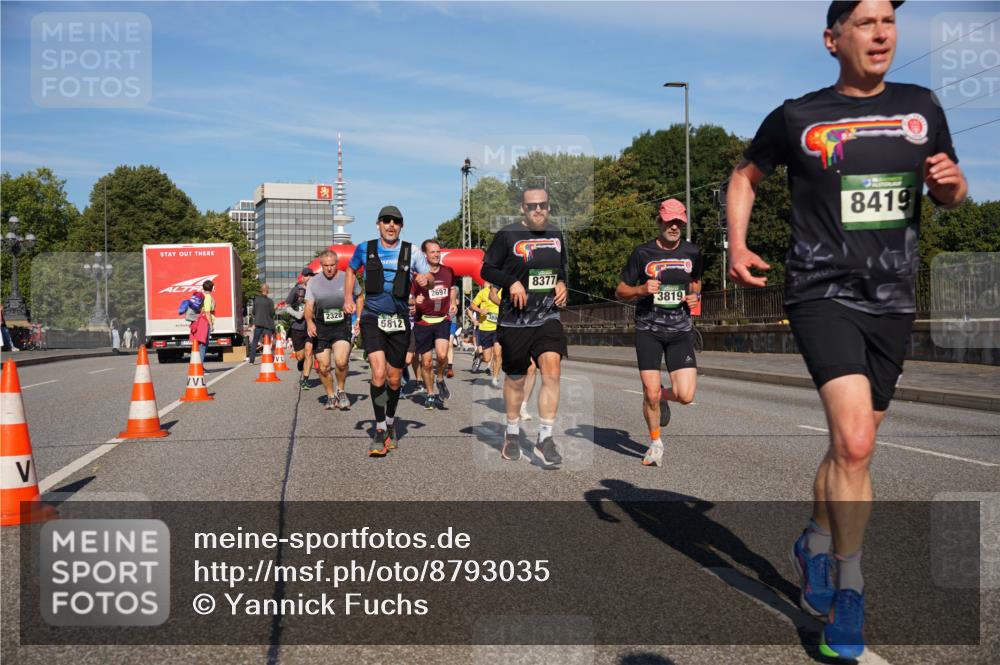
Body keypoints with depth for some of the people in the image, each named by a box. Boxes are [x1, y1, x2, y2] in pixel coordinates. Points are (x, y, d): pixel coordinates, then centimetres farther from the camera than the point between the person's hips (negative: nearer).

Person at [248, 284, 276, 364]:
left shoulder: (256, 299, 1)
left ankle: (251, 360, 8)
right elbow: (272, 313, -9)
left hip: (258, 323, 3)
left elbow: (254, 311, 7)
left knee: (254, 342, 10)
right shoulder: (270, 301, -10)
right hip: (268, 324, -3)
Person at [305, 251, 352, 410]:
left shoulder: (347, 279, 3)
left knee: (341, 361, -22)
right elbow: (308, 305, 1)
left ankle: (341, 390, 4)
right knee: (323, 367, 3)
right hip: (320, 327, 2)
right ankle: (331, 396, 25)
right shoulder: (314, 282, 6)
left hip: (342, 326, -2)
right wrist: (309, 322, -18)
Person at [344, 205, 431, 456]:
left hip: (399, 321, 1)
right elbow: (351, 271, 20)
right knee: (378, 373, -19)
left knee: (394, 379, 10)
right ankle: (380, 431, -5)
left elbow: (428, 279, 2)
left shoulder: (411, 253, 1)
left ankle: (390, 423, 35)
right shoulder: (365, 249, 2)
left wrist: (425, 280, -22)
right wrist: (348, 298, 9)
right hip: (372, 318, -1)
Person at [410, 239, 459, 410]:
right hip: (422, 322, -1)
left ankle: (441, 380, 11)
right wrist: (415, 301, -25)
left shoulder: (448, 271, 3)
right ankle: (431, 395, 22)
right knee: (426, 361, 4)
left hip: (443, 320, 1)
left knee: (442, 354, -20)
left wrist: (453, 303, 11)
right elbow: (407, 298, -5)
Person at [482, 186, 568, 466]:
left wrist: (562, 283, 5)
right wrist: (511, 283, -17)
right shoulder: (507, 235, -4)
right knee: (515, 379, 8)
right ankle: (512, 433, 31)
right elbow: (487, 269, -2)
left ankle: (545, 438, -8)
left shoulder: (556, 235, 11)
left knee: (551, 369, -16)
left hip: (548, 317, 3)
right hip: (514, 320, -3)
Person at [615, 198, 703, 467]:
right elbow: (620, 291, 2)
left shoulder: (692, 252, 5)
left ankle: (664, 396, 28)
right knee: (650, 393, -6)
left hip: (680, 331, 2)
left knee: (686, 395, -10)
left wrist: (695, 296, 4)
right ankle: (655, 443, 20)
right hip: (648, 330, -2)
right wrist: (642, 290, -17)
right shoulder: (642, 253, -4)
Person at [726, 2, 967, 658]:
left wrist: (950, 179, -6)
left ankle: (815, 544, 37)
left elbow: (951, 195, 19)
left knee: (852, 448, 12)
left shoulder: (922, 107, 10)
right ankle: (849, 592, -2)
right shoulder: (797, 118, 1)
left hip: (892, 305, 4)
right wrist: (738, 245, -2)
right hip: (823, 296, -4)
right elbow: (746, 175, 14)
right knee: (853, 444, -18)